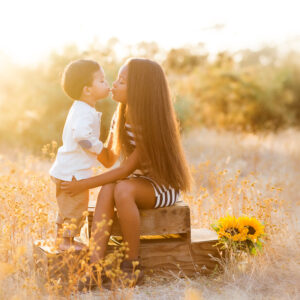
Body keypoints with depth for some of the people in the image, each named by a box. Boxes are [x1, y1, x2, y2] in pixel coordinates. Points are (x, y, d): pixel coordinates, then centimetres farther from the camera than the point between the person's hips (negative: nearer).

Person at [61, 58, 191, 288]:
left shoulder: (153, 124, -22)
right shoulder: (120, 117, 1)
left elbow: (126, 169, -24)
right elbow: (110, 160, 4)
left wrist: (84, 184, -25)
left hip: (164, 186, -6)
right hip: (139, 182, 7)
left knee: (122, 189, -35)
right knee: (107, 190, -26)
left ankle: (133, 265, -22)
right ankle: (95, 267, -35)